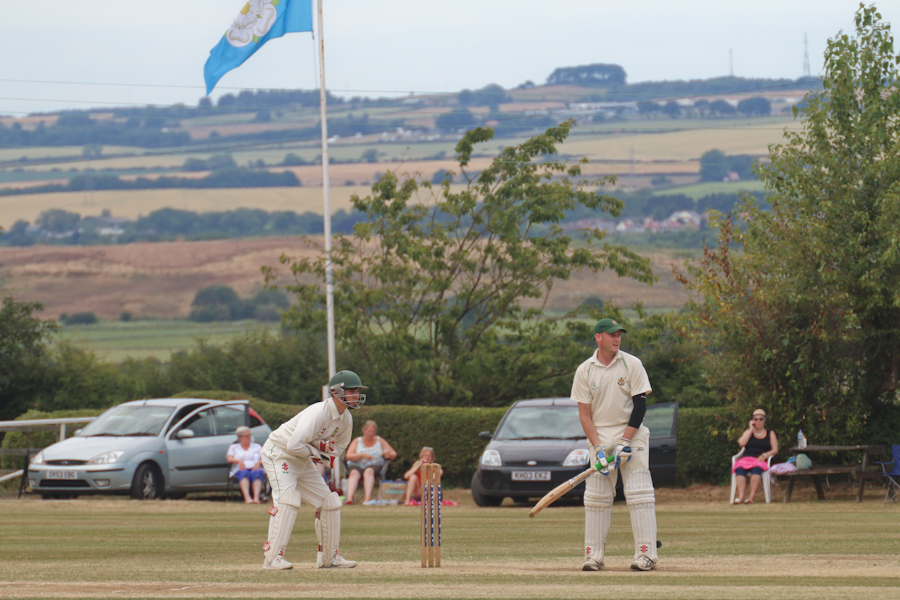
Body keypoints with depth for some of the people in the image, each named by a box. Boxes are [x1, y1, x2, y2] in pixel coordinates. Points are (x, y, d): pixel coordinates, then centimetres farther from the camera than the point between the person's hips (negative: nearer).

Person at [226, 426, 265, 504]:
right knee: (244, 473, -39)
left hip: (255, 469, 1)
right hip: (240, 471, -1)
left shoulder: (257, 447, 25)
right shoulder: (233, 447, 23)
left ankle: (256, 497, -58)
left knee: (256, 473, -38)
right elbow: (229, 459, 5)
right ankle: (247, 497, -60)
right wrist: (239, 461, -15)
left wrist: (258, 463, -12)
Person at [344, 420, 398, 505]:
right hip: (357, 466, 0)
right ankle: (349, 497, -55)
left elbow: (394, 455, 13)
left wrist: (388, 454, -11)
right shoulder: (357, 441, 12)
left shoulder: (380, 441, 15)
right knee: (354, 473, -34)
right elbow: (348, 456, -2)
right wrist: (362, 455, -17)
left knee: (369, 471, -36)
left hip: (374, 466, 0)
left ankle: (367, 498, -53)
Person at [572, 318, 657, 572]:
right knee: (596, 496, 0)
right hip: (600, 436, 2)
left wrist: (625, 441, -13)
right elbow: (584, 413, 1)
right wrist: (597, 447, -10)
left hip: (631, 434, -2)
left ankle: (646, 554, -11)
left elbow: (640, 405, -5)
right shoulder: (585, 370, 2)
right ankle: (594, 556, 4)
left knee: (639, 493, -10)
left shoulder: (632, 364, -3)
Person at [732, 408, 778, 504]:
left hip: (761, 460, -2)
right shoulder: (748, 432, 26)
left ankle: (752, 496, -50)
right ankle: (741, 496, -50)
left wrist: (765, 455, -11)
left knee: (756, 468, -40)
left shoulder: (770, 434, 22)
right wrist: (751, 429, 10)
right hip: (746, 459, 2)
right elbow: (741, 443, 5)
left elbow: (775, 450, 10)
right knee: (740, 468, -36)